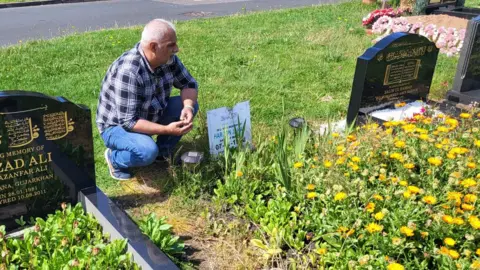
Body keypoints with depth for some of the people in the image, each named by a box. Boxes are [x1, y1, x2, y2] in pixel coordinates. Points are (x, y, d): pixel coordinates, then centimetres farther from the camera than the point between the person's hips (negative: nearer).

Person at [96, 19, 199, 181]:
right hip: (117, 126, -7)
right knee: (148, 152, -34)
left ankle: (163, 152, 8)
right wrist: (166, 129, -38)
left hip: (149, 116, 7)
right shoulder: (128, 71, -35)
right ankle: (114, 158, -1)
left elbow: (189, 84, -1)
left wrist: (188, 106, -22)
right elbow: (128, 122, -33)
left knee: (190, 105, -9)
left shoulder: (168, 59, -13)